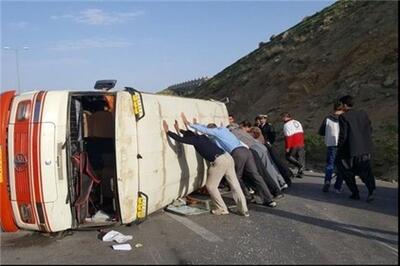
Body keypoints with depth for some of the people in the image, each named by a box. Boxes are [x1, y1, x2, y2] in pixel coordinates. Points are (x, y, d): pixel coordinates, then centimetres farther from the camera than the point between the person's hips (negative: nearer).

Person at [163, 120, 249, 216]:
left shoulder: (195, 139, 2)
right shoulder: (200, 137, 24)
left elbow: (180, 139, 3)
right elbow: (189, 133, 44)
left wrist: (167, 131, 14)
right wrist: (179, 130, 49)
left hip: (219, 161, -9)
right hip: (228, 157, 9)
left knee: (211, 186, 8)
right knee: (235, 185, 10)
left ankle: (222, 209, 14)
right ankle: (244, 210, 12)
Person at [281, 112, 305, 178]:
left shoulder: (287, 125, -13)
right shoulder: (297, 122, 13)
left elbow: (288, 137, -18)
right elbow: (302, 133, 18)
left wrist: (287, 147, -15)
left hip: (293, 145, -7)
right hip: (301, 144, 7)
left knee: (288, 156, 10)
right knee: (301, 157, 11)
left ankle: (299, 165, -8)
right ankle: (300, 173, 11)